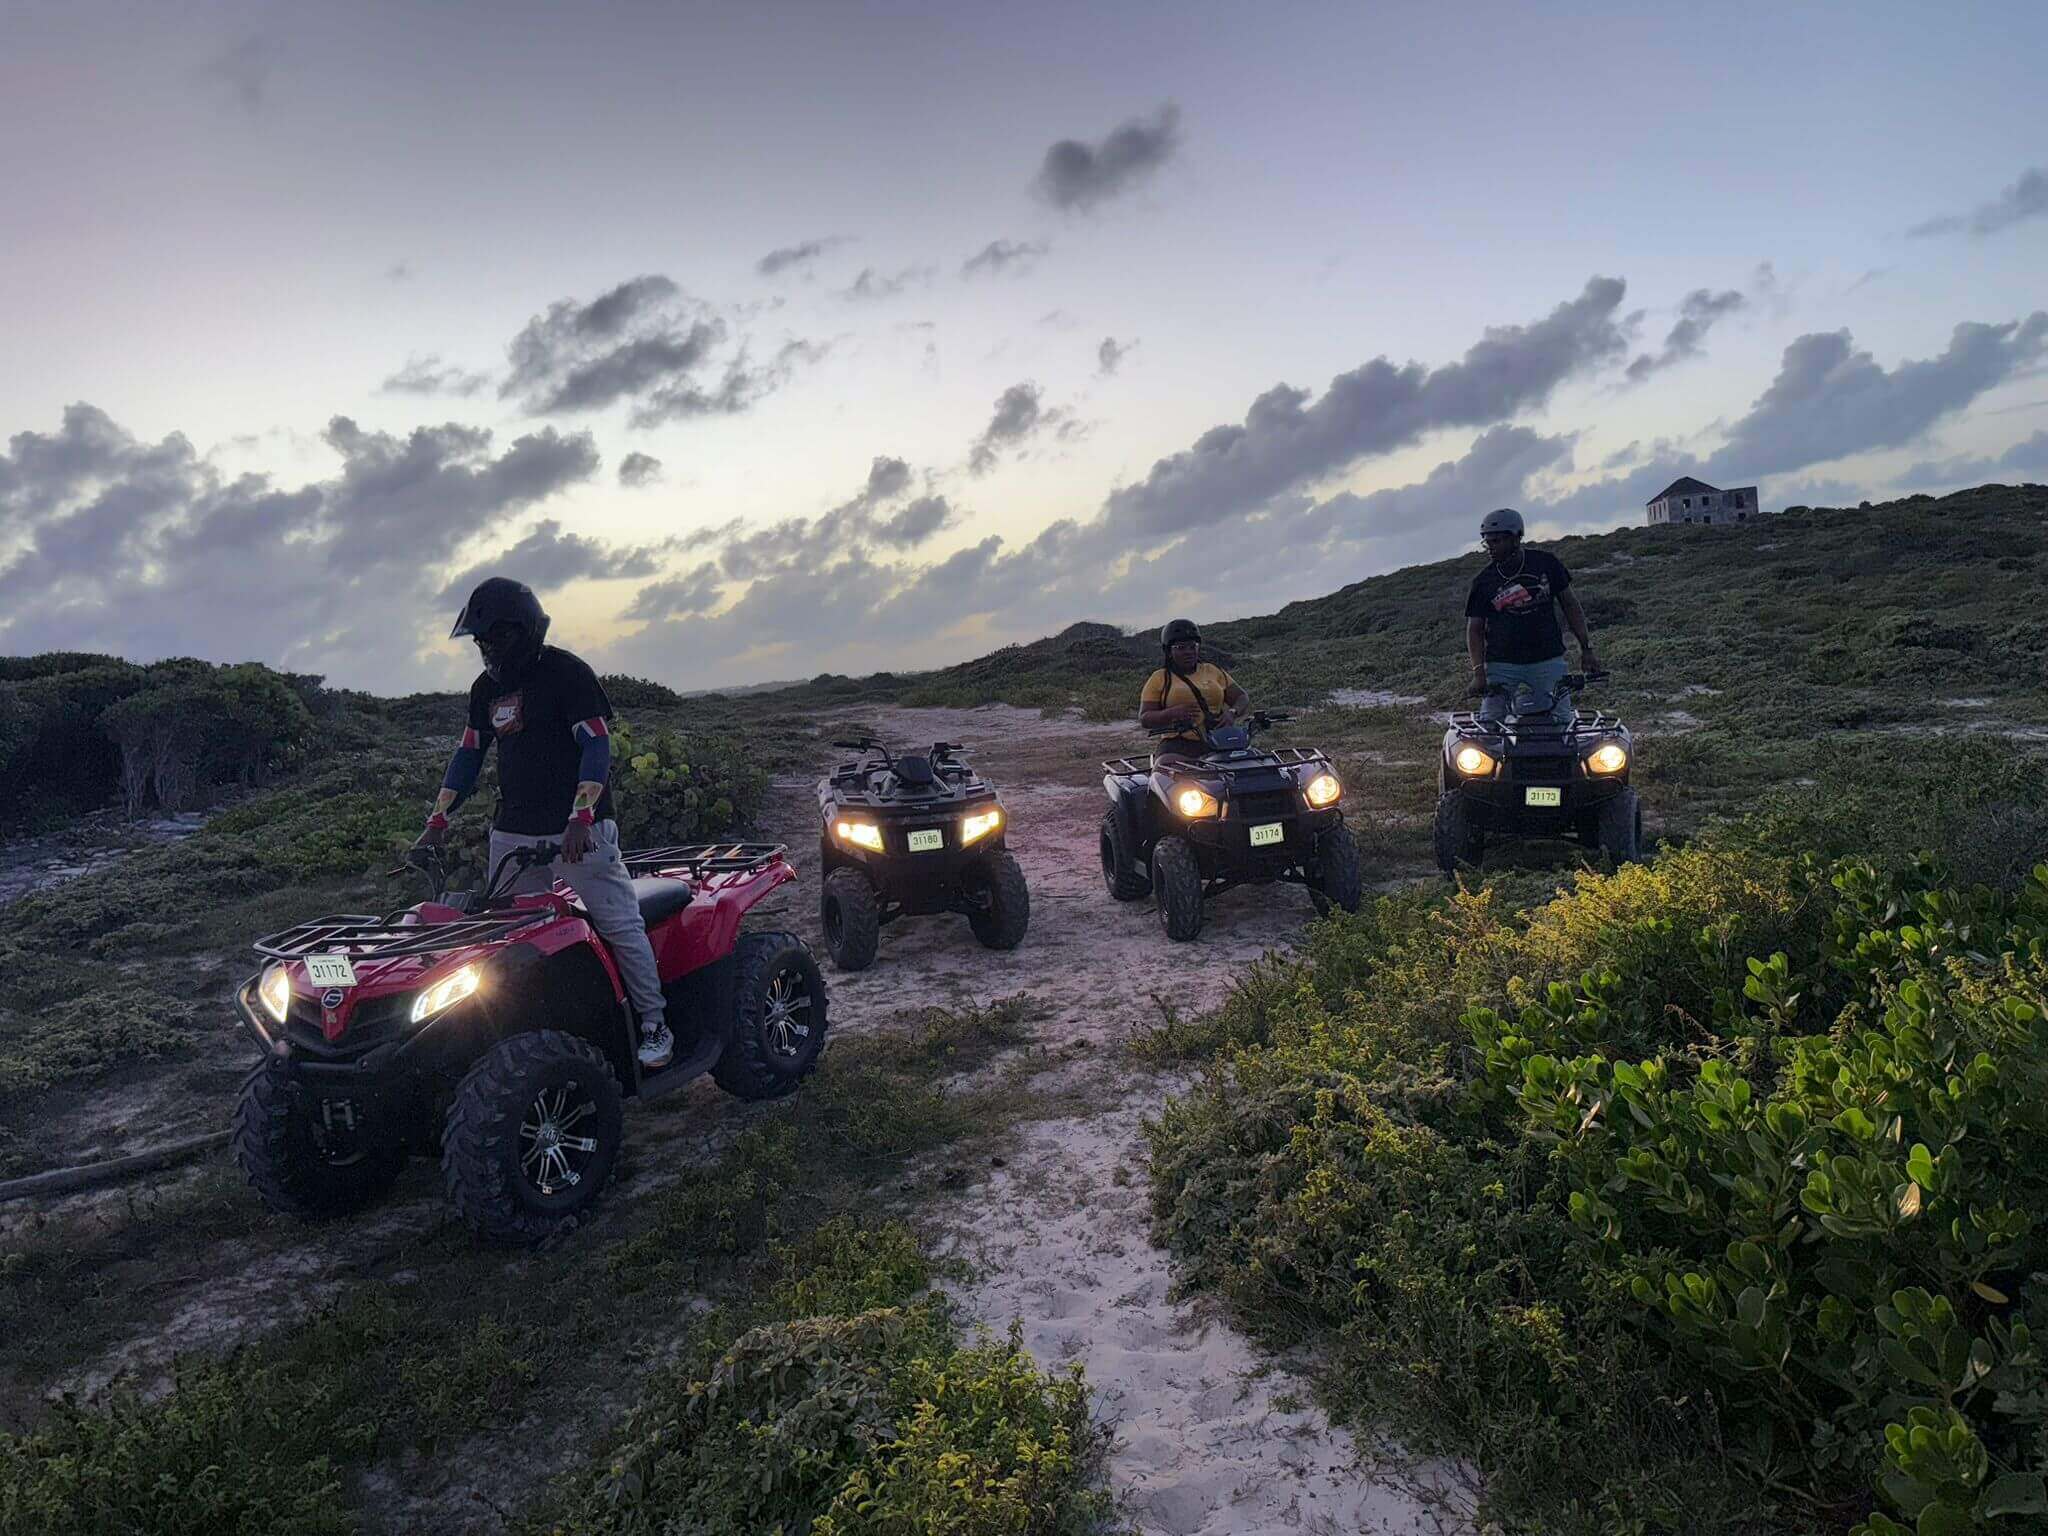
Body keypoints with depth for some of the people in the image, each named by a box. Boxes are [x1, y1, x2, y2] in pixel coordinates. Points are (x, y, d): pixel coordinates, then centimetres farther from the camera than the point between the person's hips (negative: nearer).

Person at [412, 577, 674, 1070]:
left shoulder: (567, 673, -7)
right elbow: (469, 754, 20)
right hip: (513, 833, 7)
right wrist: (438, 821, 13)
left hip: (578, 831, -7)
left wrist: (580, 818, -22)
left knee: (619, 925, -4)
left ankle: (654, 1024, 5)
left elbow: (597, 746, -13)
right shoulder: (486, 688, 15)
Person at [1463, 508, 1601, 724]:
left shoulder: (1546, 563, 3)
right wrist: (1478, 673, -12)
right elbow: (1475, 629, 0)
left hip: (1547, 660, 0)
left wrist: (1586, 648, 4)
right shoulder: (1483, 581, 2)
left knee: (1562, 723, -3)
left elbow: (1570, 604, 9)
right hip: (1501, 664, 0)